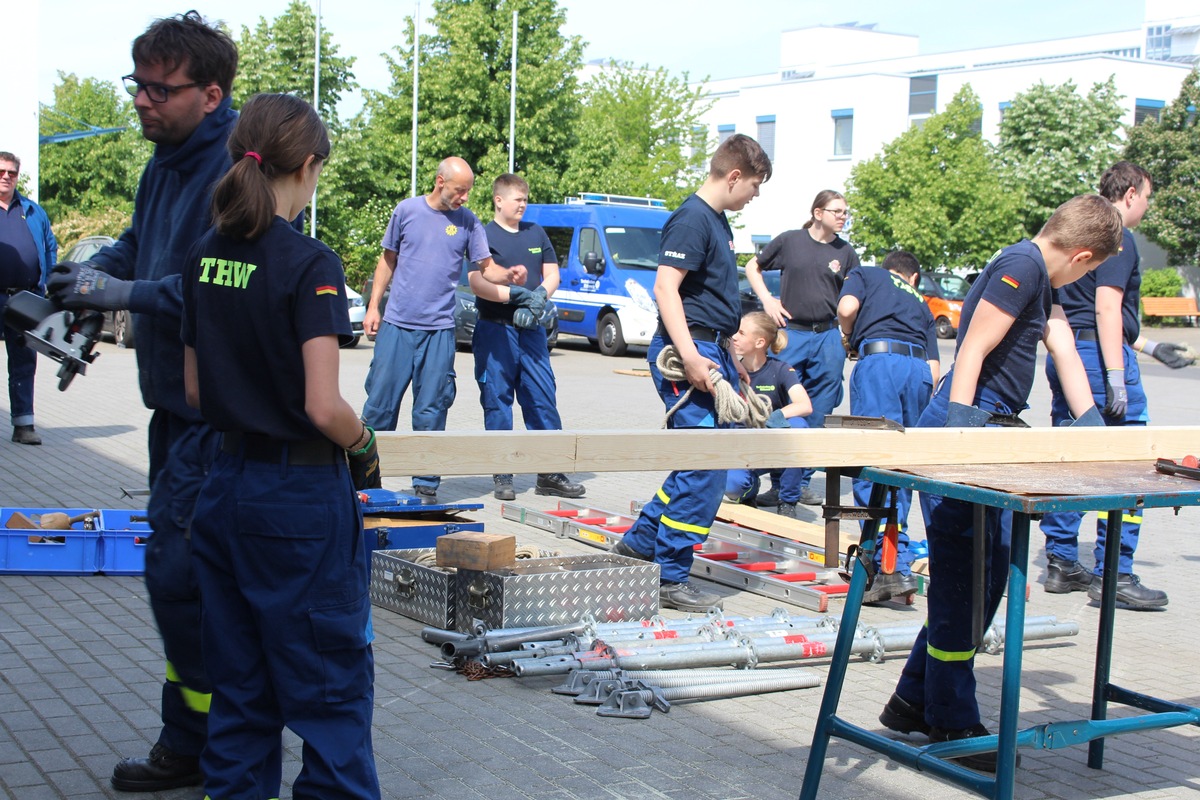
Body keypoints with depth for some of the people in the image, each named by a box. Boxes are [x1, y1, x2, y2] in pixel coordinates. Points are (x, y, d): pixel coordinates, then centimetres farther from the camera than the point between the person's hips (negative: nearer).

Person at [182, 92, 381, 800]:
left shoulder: (204, 259, 5)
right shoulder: (309, 264, -16)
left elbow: (194, 391, 11)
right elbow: (324, 407, -20)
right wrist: (365, 447, -2)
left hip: (227, 486, 7)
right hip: (304, 497, -7)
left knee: (240, 681, 17)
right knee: (332, 686, 4)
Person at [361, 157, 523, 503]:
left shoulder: (468, 222, 4)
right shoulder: (407, 211, 4)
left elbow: (487, 267, 3)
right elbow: (388, 260, 11)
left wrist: (509, 275, -18)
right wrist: (373, 306, 7)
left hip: (439, 330, 0)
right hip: (396, 323, 0)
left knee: (431, 411, 2)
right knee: (380, 403, 2)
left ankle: (426, 484, 10)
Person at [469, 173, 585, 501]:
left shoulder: (536, 233, 15)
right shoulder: (484, 236, -2)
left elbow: (552, 274, 15)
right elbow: (477, 283, -11)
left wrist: (540, 296, -6)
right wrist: (514, 294, -21)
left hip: (532, 329, 5)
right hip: (495, 329, -4)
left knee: (543, 397, 2)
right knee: (497, 400, 0)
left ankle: (550, 473, 7)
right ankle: (501, 475, 7)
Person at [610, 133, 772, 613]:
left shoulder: (717, 221, 18)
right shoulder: (692, 219, -12)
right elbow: (665, 287, -20)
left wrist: (730, 357, 27)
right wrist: (690, 357, -27)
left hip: (711, 351, 10)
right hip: (689, 352, -10)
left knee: (704, 465, 15)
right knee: (706, 468, -9)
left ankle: (640, 541, 25)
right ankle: (670, 577, -2)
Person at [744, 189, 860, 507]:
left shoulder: (845, 252, 7)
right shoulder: (789, 241, 1)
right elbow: (752, 267, 13)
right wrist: (767, 299, -1)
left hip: (828, 337, 2)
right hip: (791, 334, -2)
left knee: (818, 415, 5)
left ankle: (802, 483, 16)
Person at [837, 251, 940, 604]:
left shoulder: (864, 275, 24)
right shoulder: (921, 304, 32)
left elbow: (846, 308, 2)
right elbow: (934, 367, 19)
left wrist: (849, 339, 21)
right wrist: (920, 412, 25)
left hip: (879, 359, -5)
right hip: (920, 370, 5)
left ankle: (890, 566, -18)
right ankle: (899, 562, 12)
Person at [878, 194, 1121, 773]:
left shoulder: (1039, 276, 19)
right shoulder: (1020, 266, -14)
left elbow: (1064, 348, 16)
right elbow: (971, 352, -20)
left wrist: (1089, 421, 6)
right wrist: (957, 427, -26)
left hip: (990, 432, 11)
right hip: (965, 429, -11)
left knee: (988, 572, 14)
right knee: (963, 577, -6)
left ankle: (914, 701, 22)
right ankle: (952, 725, 2)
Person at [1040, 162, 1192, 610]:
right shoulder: (1117, 240, -9)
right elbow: (1107, 308, -19)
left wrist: (1148, 347, 33)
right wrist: (1117, 379, -23)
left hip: (1064, 353, 10)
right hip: (1100, 356, -10)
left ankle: (1062, 564, 17)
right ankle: (1113, 575, -6)